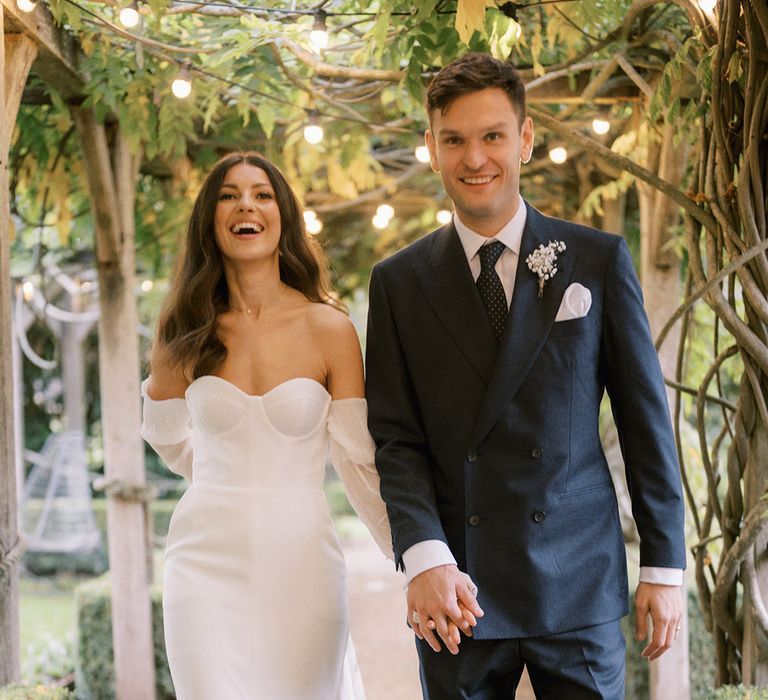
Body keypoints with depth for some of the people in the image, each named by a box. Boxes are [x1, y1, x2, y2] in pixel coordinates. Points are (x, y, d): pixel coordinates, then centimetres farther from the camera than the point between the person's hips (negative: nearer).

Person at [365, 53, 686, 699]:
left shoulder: (599, 261, 3)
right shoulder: (400, 282, 5)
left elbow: (645, 419, 4)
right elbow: (395, 439, 1)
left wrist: (664, 566, 2)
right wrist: (424, 558, -14)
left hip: (579, 589, 0)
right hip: (456, 591, 1)